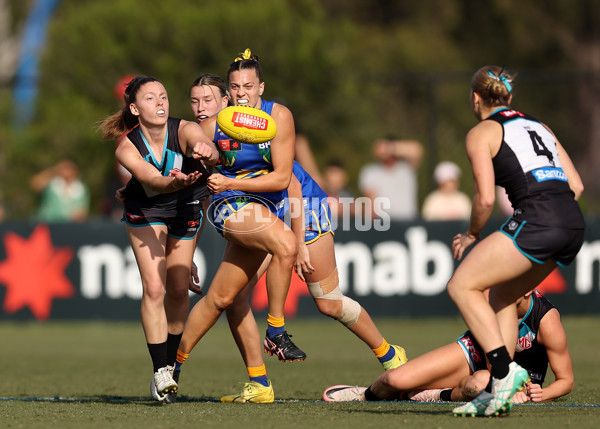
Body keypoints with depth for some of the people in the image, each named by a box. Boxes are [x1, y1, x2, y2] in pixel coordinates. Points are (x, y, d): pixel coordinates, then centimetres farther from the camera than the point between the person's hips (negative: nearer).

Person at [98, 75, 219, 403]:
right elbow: (153, 179, -42)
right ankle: (161, 371, -14)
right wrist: (176, 181, -64)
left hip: (186, 210, 2)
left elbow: (206, 147, -49)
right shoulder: (127, 149, -26)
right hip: (145, 212, -2)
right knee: (154, 287, -16)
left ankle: (170, 361, 26)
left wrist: (206, 151, -74)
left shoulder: (185, 131, -26)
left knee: (178, 289, 5)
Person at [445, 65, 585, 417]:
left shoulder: (481, 133, 7)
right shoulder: (538, 126, 26)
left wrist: (472, 235, 13)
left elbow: (486, 198, -3)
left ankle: (505, 368, -12)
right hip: (575, 224, 8)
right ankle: (497, 393, 12)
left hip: (537, 219, -8)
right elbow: (576, 185, 20)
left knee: (463, 285, 3)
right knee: (501, 294, 20)